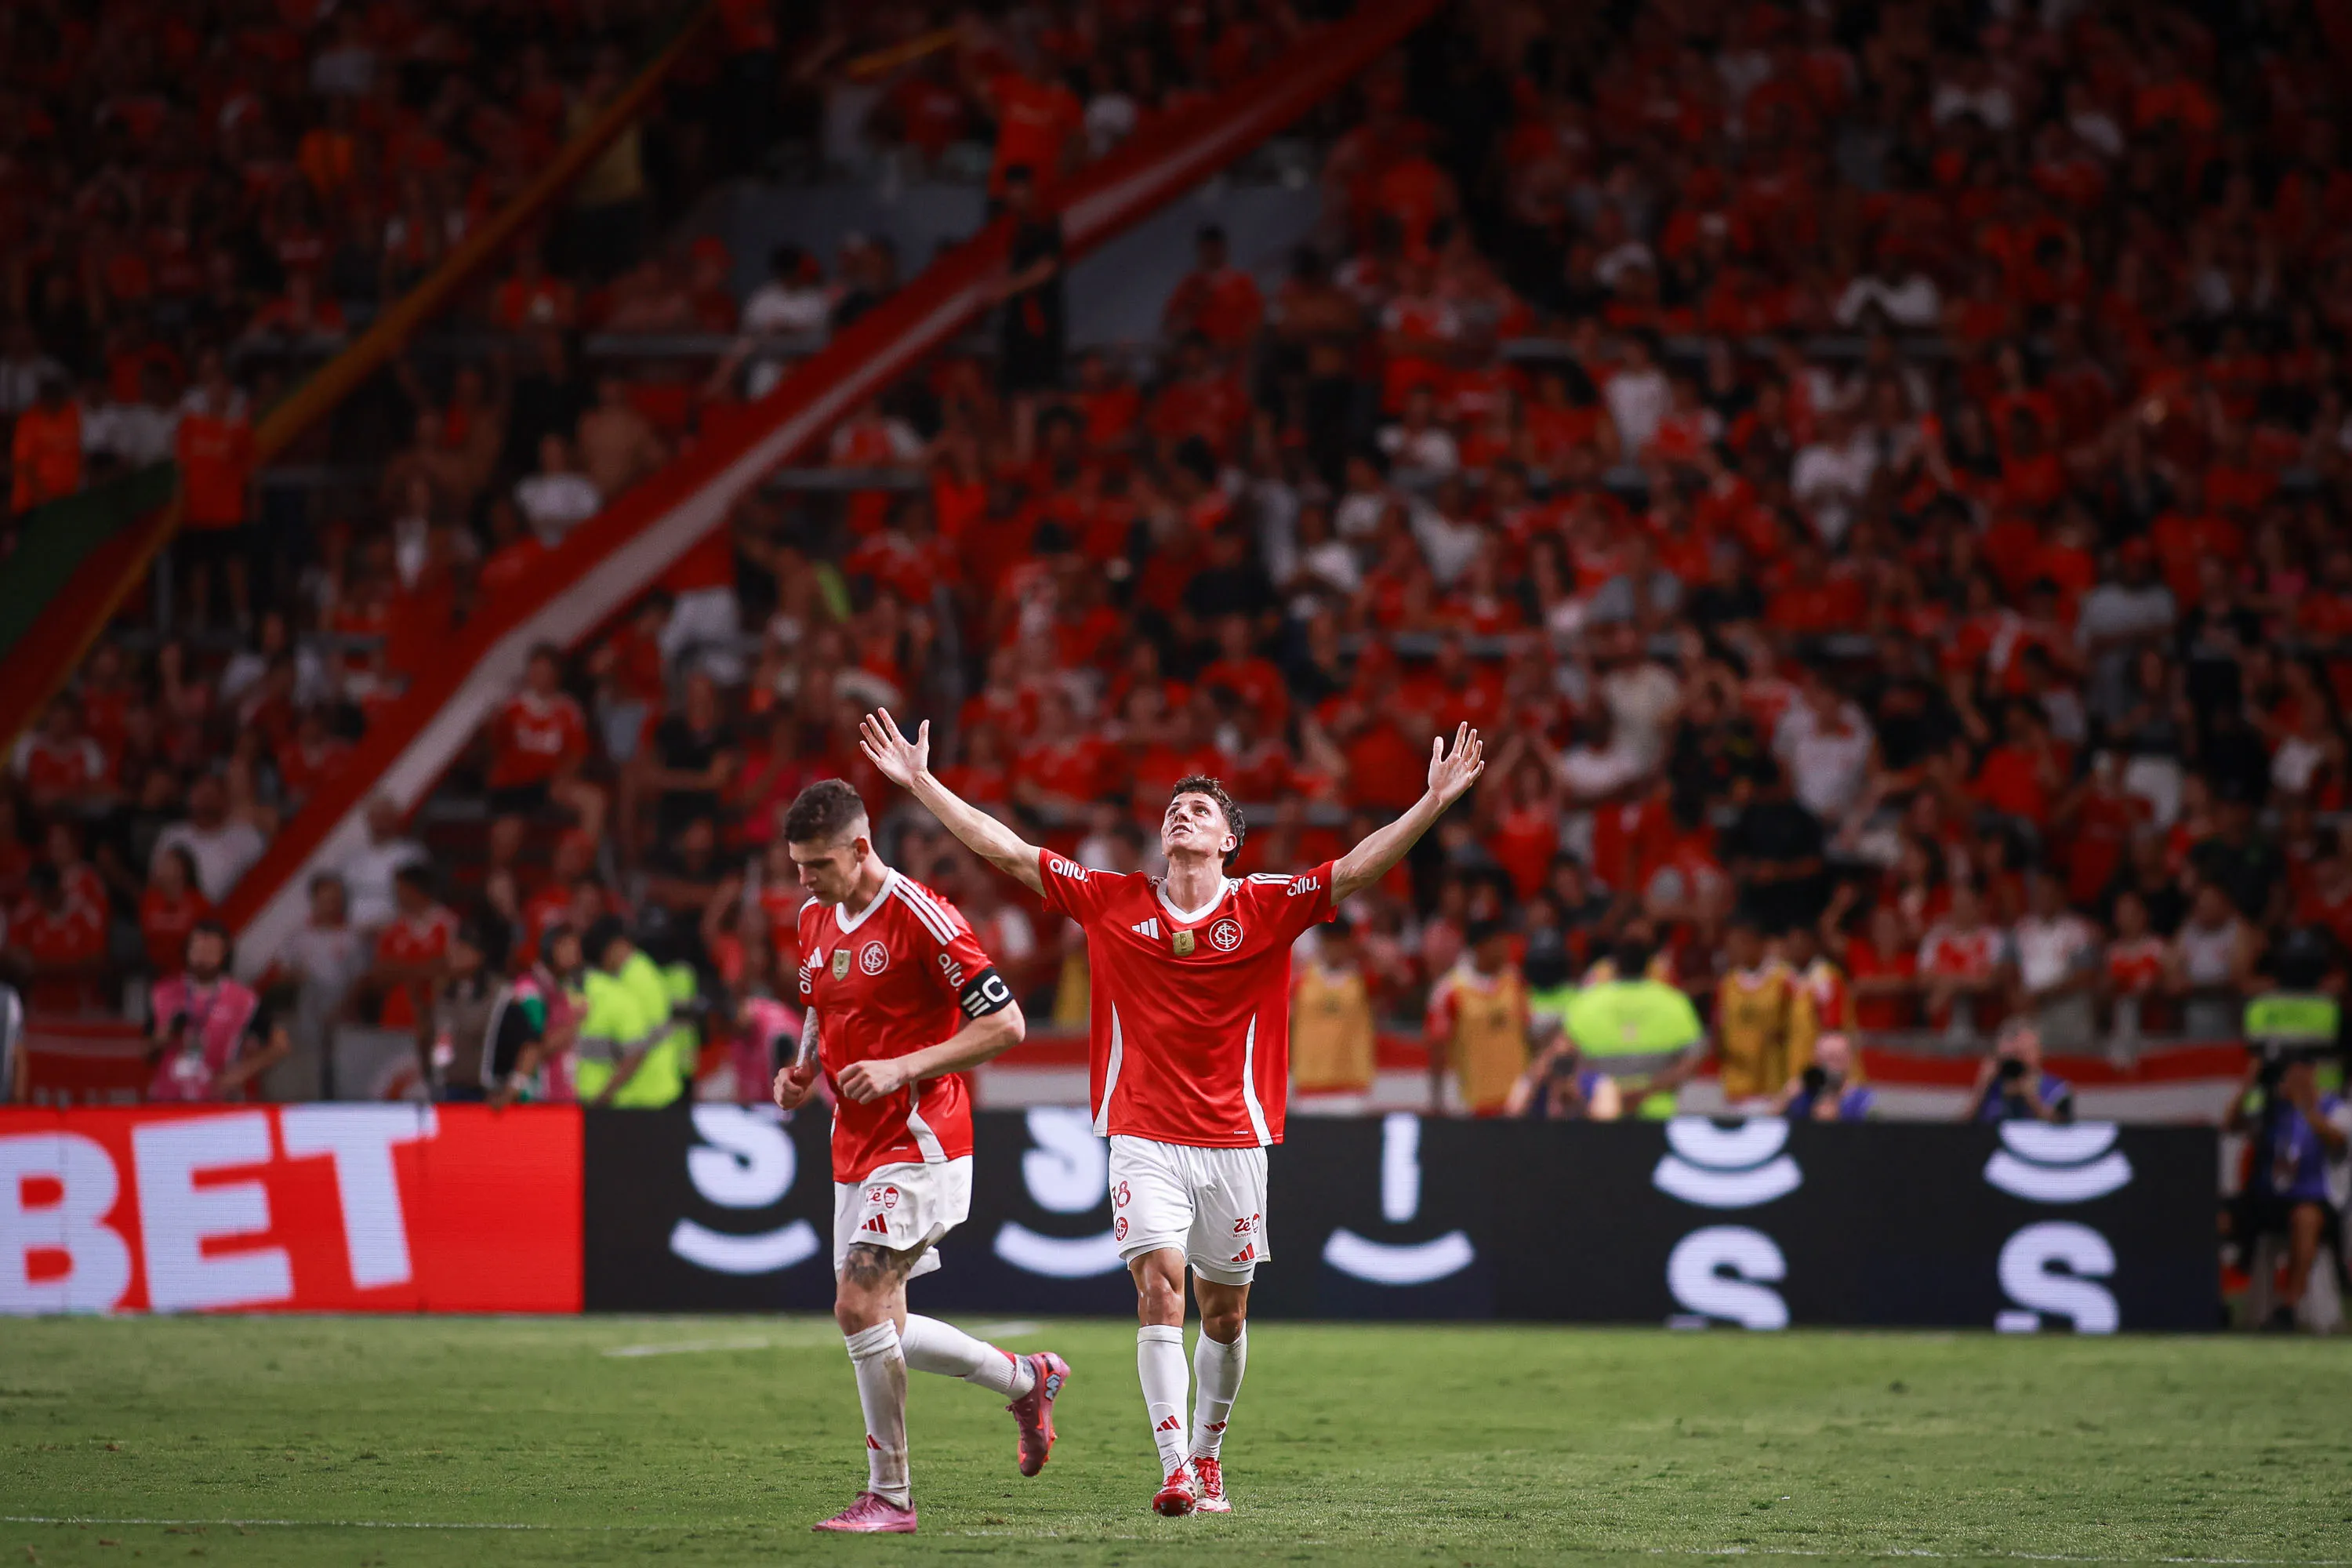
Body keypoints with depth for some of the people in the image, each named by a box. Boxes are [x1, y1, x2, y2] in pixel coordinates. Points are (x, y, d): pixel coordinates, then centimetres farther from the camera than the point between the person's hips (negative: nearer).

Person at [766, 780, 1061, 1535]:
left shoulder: (919, 916, -15)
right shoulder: (815, 921, 10)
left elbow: (1003, 1024, -14)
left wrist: (901, 1067, -21)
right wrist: (804, 1073, 5)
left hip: (918, 1146, -9)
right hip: (856, 1152, 9)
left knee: (859, 1306, -18)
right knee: (879, 1327, 10)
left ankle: (889, 1496, -8)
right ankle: (1026, 1379, 32)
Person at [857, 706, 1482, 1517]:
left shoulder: (1265, 907, 1)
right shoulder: (1112, 901, 3)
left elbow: (1357, 869, -6)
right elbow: (1007, 850, 4)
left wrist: (1433, 804, -18)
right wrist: (922, 782, 2)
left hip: (1234, 1139, 1)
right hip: (1144, 1138, -1)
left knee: (1224, 1312, 9)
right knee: (1160, 1289, -16)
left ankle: (1208, 1459, 27)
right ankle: (1175, 1471, -20)